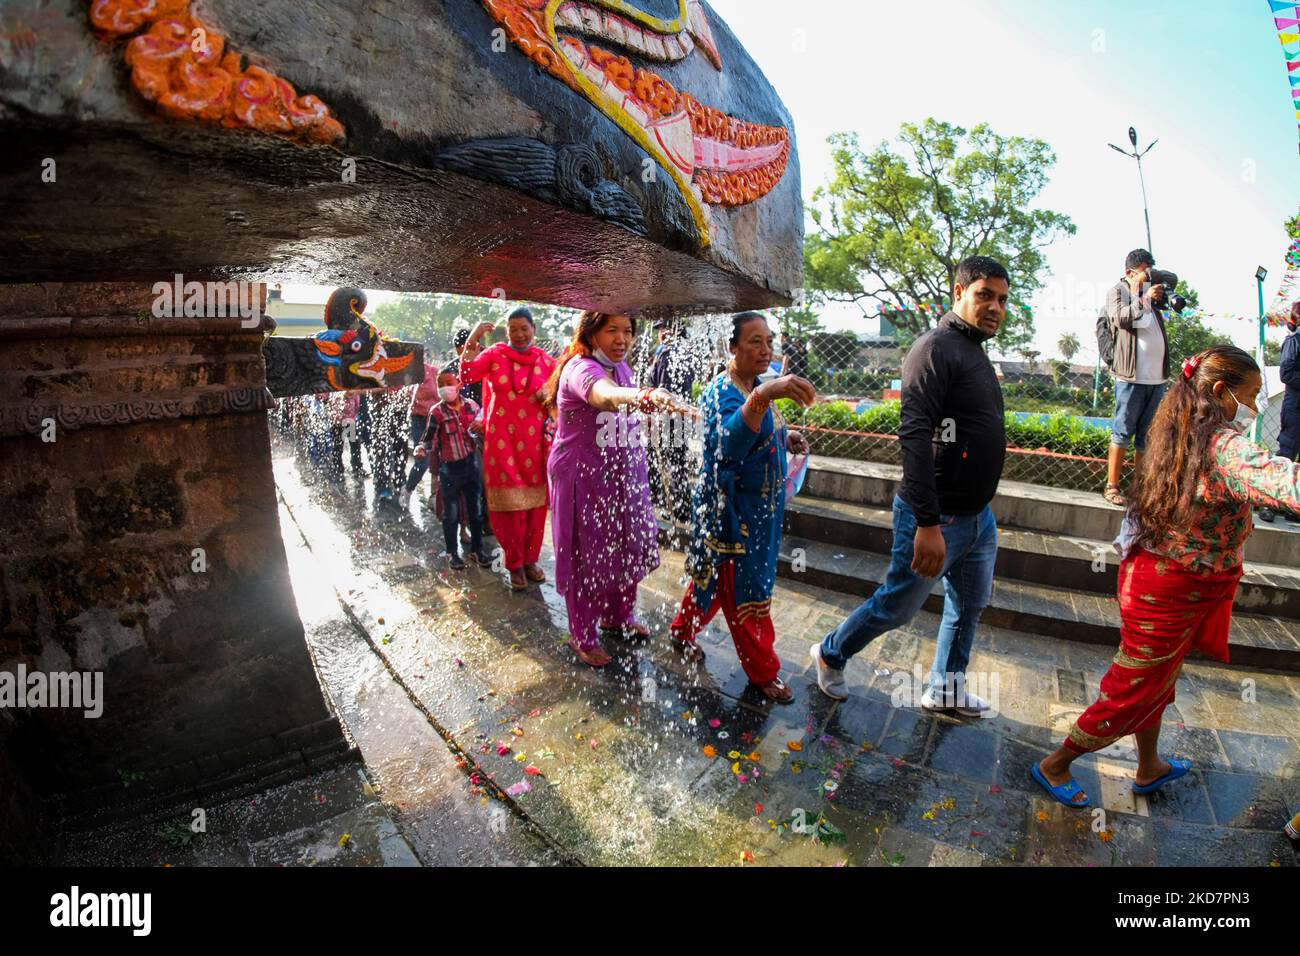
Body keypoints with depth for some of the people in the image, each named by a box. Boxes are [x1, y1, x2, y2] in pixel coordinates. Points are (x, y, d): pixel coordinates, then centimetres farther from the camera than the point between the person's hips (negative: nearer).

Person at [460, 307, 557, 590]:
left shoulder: (546, 362, 4)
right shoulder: (495, 354, 0)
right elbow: (467, 375, -14)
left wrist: (550, 397, -12)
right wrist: (471, 342, -23)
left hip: (535, 441, 2)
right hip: (502, 439, -2)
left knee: (535, 503, 8)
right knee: (509, 504, 2)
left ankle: (530, 559, 26)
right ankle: (515, 564, 18)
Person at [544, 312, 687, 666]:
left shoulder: (621, 367, 6)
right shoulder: (580, 368, -21)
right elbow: (602, 394, -47)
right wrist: (639, 395, -66)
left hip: (622, 474, 8)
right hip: (583, 476, -8)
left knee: (628, 546, 16)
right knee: (587, 554, 4)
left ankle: (619, 616, 40)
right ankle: (583, 637, 24)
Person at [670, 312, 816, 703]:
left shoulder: (755, 387, 6)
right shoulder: (723, 392, -22)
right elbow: (730, 442, -43)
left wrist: (785, 438, 3)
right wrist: (763, 396, -58)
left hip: (761, 506, 9)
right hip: (731, 507, -9)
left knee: (714, 575, 21)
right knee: (745, 587, 4)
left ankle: (683, 630, 42)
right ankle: (763, 671, 22)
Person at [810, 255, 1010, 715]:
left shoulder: (975, 352, 13)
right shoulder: (937, 349, -18)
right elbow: (914, 435, -28)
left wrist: (980, 505, 22)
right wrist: (928, 523, -32)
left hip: (979, 516, 9)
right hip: (938, 518, -9)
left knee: (970, 606, 20)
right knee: (896, 607, 6)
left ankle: (945, 689, 39)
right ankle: (830, 654, 29)